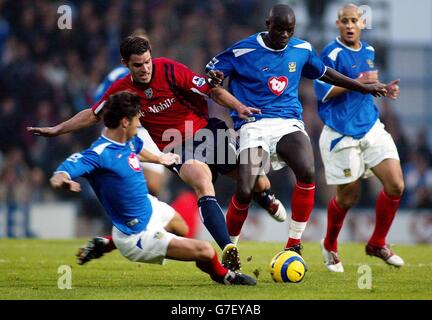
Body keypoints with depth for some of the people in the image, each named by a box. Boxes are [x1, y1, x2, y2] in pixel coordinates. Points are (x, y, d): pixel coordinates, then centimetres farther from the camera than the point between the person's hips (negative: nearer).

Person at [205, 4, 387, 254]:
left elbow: (324, 73, 28)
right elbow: (210, 74, 4)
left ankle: (294, 246, -13)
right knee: (245, 193, -18)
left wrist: (364, 88, 33)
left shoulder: (302, 49, 10)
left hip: (289, 122, 3)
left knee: (307, 174, -27)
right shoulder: (243, 51, -3)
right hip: (254, 125, -3)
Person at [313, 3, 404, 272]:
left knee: (396, 186, -5)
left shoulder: (368, 51, 11)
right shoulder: (332, 54, -11)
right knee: (348, 198, 0)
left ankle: (377, 243, 13)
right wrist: (357, 82, -22)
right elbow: (323, 93, -16)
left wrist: (382, 88, 7)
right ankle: (330, 247, 27)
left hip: (371, 128, 6)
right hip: (342, 135, -6)